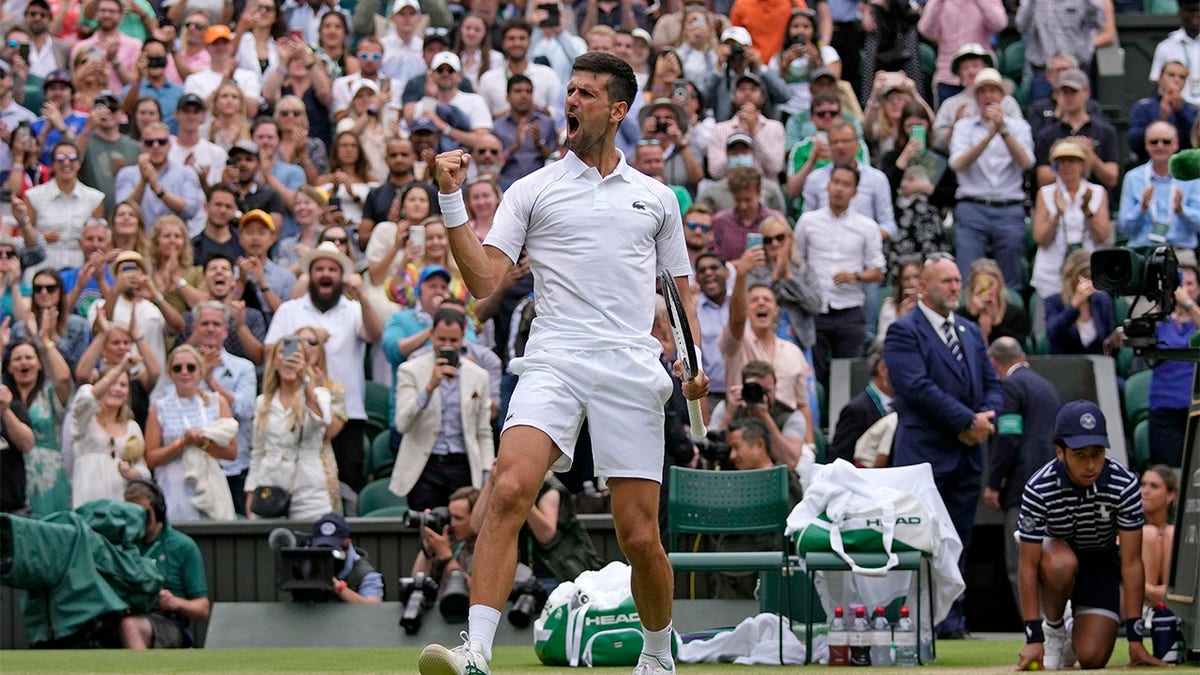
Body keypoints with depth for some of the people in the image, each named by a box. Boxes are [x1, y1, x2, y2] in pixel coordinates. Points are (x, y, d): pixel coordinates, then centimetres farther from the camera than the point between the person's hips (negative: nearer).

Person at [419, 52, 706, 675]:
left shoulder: (656, 198, 18)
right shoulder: (532, 191, 12)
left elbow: (680, 290, 23)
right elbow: (485, 281, 4)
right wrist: (452, 202, -5)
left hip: (632, 373, 1)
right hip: (552, 364, -1)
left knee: (640, 536, -1)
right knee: (509, 489, -25)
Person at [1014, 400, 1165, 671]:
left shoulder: (1124, 484, -26)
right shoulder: (1039, 489, -28)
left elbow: (1131, 563, -22)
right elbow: (1028, 566, -24)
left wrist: (1135, 638, -24)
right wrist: (1033, 638, -29)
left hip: (1101, 560, 1)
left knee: (1092, 658, -15)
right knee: (1062, 565, -38)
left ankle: (1073, 635, 23)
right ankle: (1053, 628, -8)